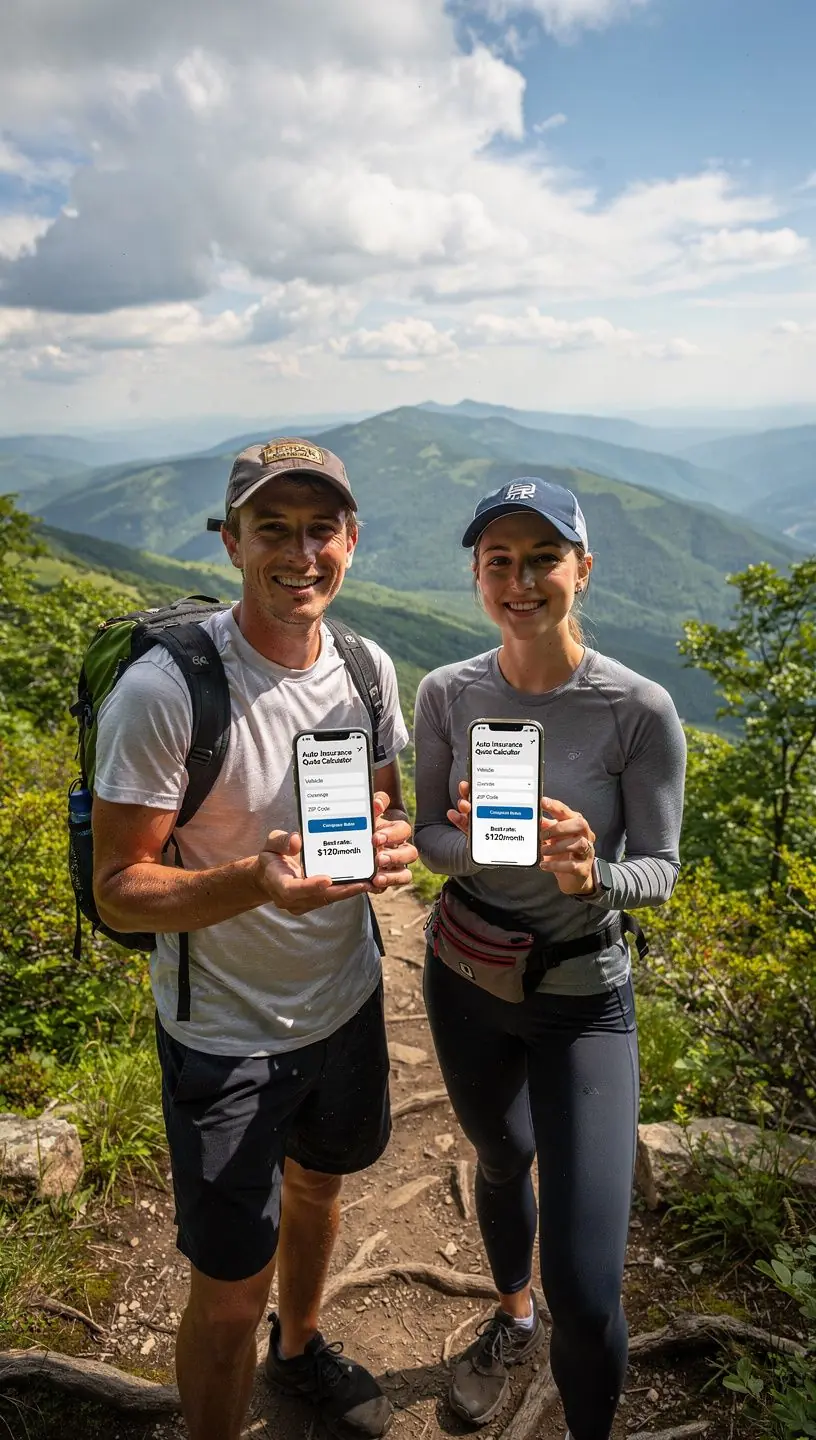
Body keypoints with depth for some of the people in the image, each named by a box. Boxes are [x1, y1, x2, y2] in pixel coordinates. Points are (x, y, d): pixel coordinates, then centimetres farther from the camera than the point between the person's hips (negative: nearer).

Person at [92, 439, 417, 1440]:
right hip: (225, 1035, -6)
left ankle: (299, 1346, 60)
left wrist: (395, 844, -16)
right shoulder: (164, 691, -25)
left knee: (317, 1182, 30)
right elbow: (117, 891, -21)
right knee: (230, 1290, 9)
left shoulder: (368, 668, -6)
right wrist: (251, 881, -39)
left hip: (346, 1002, 6)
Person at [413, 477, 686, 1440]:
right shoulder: (447, 694, -10)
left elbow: (658, 871, -11)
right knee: (501, 1161, 29)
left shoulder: (640, 710, -19)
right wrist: (468, 840, -24)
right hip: (465, 976, 4)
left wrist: (590, 874, -33)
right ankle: (513, 1318, 61)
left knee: (586, 1291, -7)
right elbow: (428, 837, 0)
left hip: (582, 997, -3)